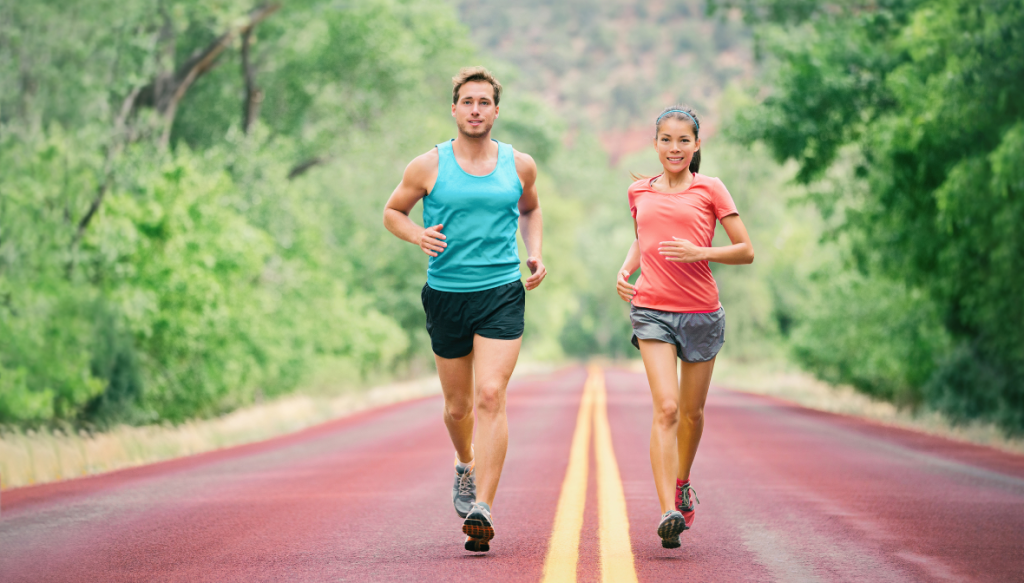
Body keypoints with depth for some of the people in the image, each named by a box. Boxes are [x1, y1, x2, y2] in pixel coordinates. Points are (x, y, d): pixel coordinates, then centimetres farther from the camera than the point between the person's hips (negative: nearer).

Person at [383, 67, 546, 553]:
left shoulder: (519, 166, 6)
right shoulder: (428, 166, -1)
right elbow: (392, 211, 11)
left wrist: (535, 253, 10)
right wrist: (418, 235, -10)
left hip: (502, 293, 0)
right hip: (446, 294, 1)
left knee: (491, 395, -17)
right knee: (458, 407, 10)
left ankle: (482, 509, -20)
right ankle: (466, 465, 44)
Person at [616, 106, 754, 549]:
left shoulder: (709, 189, 0)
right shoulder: (639, 192, 9)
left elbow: (745, 251, 0)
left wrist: (700, 253, -15)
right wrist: (625, 270, 8)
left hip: (701, 312, 0)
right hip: (651, 311, 0)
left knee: (691, 412, 13)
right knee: (666, 408, -15)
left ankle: (682, 484, 41)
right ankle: (668, 513, -22)